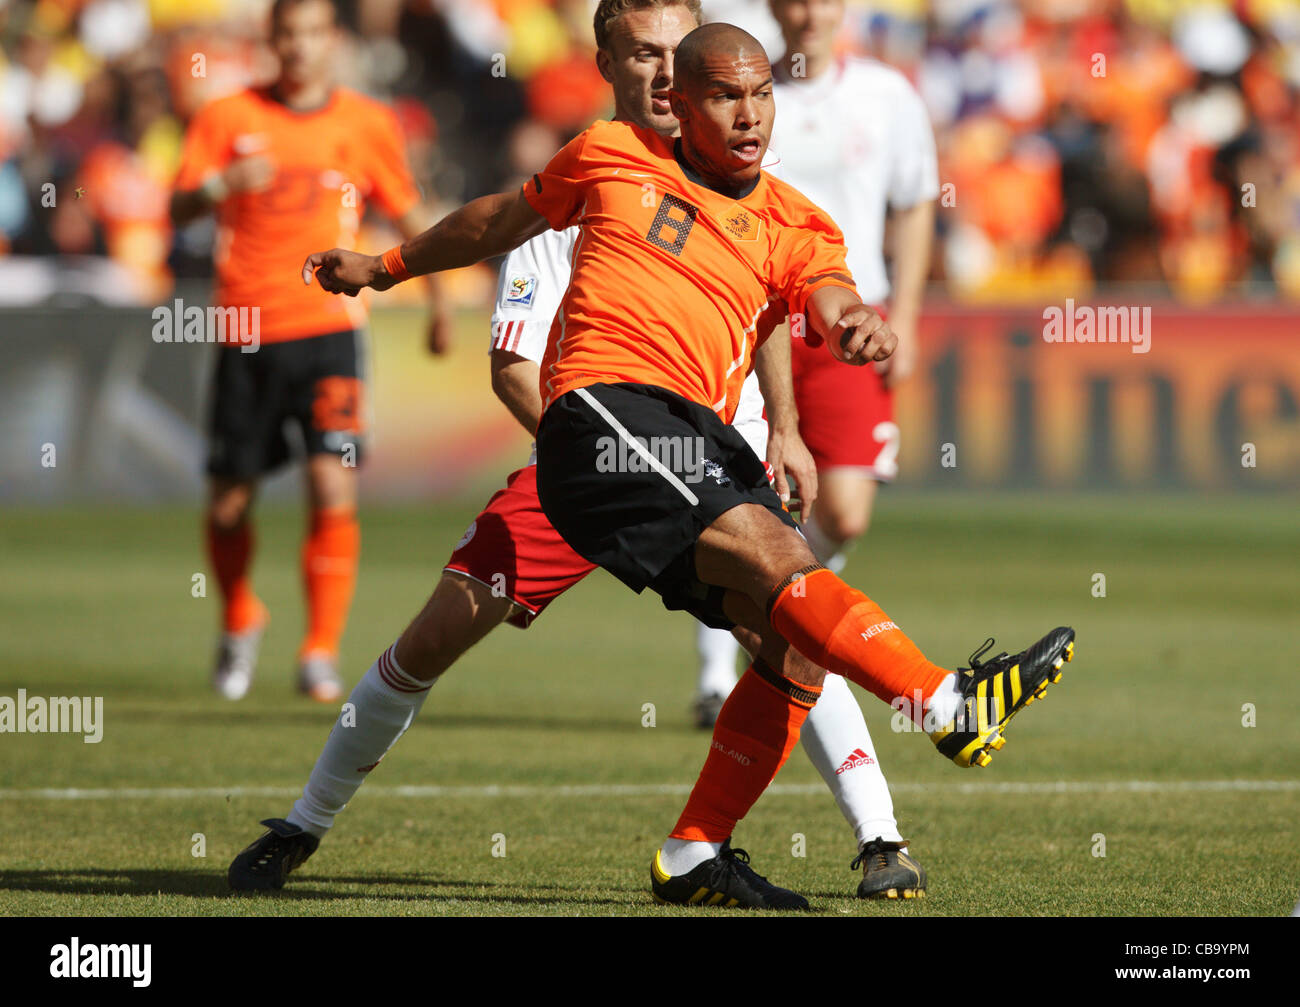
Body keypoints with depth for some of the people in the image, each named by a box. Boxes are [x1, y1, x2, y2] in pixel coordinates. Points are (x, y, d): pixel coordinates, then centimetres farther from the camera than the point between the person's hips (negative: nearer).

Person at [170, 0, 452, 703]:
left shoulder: (367, 124, 5)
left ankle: (321, 652, -8)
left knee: (333, 489, -16)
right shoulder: (228, 118, 3)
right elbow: (179, 208, -5)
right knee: (228, 504, 7)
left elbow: (407, 215, 17)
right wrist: (220, 185, -25)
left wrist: (438, 298, 19)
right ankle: (240, 620, 35)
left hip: (329, 330, -1)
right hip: (245, 331, 1)